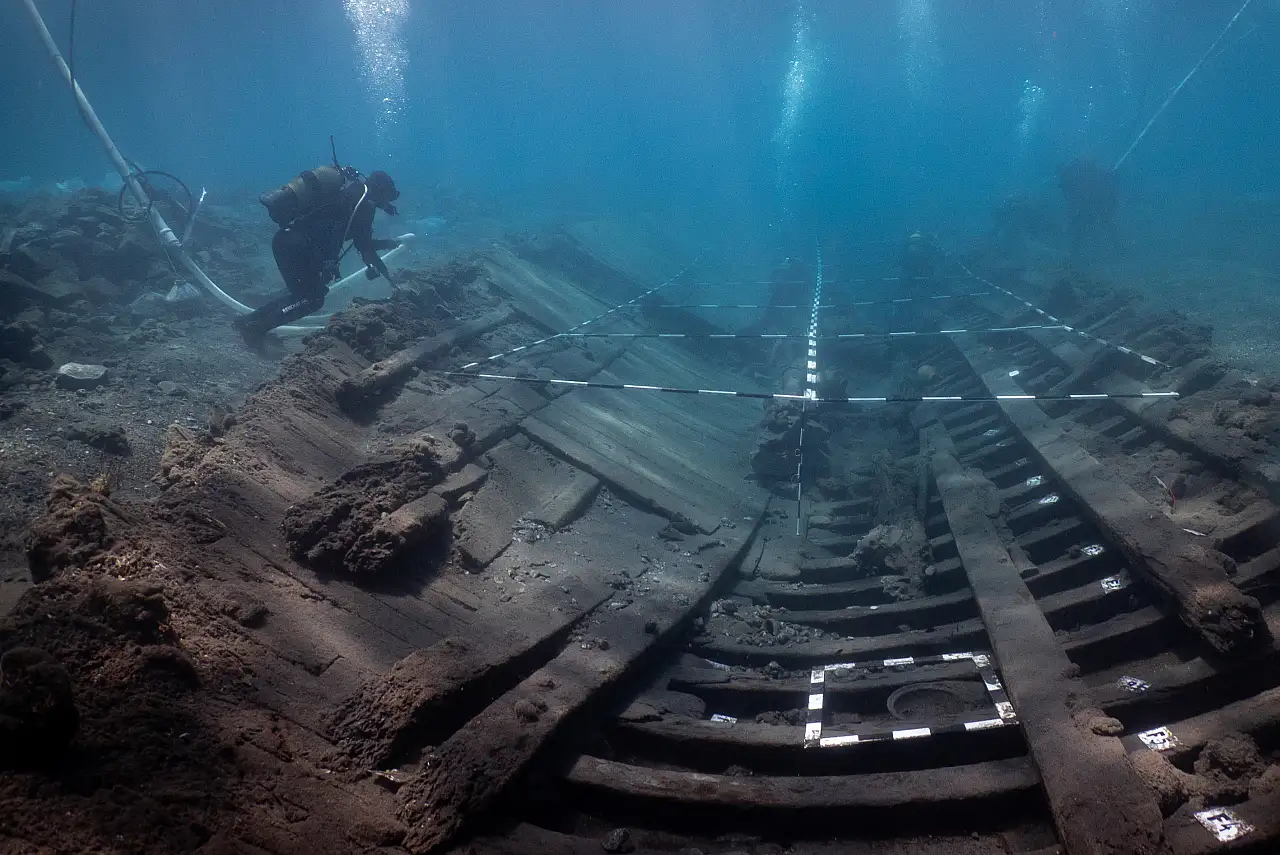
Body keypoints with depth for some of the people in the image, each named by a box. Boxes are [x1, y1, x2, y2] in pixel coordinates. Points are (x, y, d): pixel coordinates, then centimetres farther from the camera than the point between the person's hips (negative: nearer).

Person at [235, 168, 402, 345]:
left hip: (287, 240, 9)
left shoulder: (349, 190, 24)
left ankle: (252, 319, 15)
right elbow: (364, 247, -3)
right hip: (296, 246, -9)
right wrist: (385, 272, 9)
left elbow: (360, 240, 33)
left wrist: (387, 244, 41)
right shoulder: (363, 203, -4)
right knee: (313, 300, -2)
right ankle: (255, 325, -6)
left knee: (305, 292, 20)